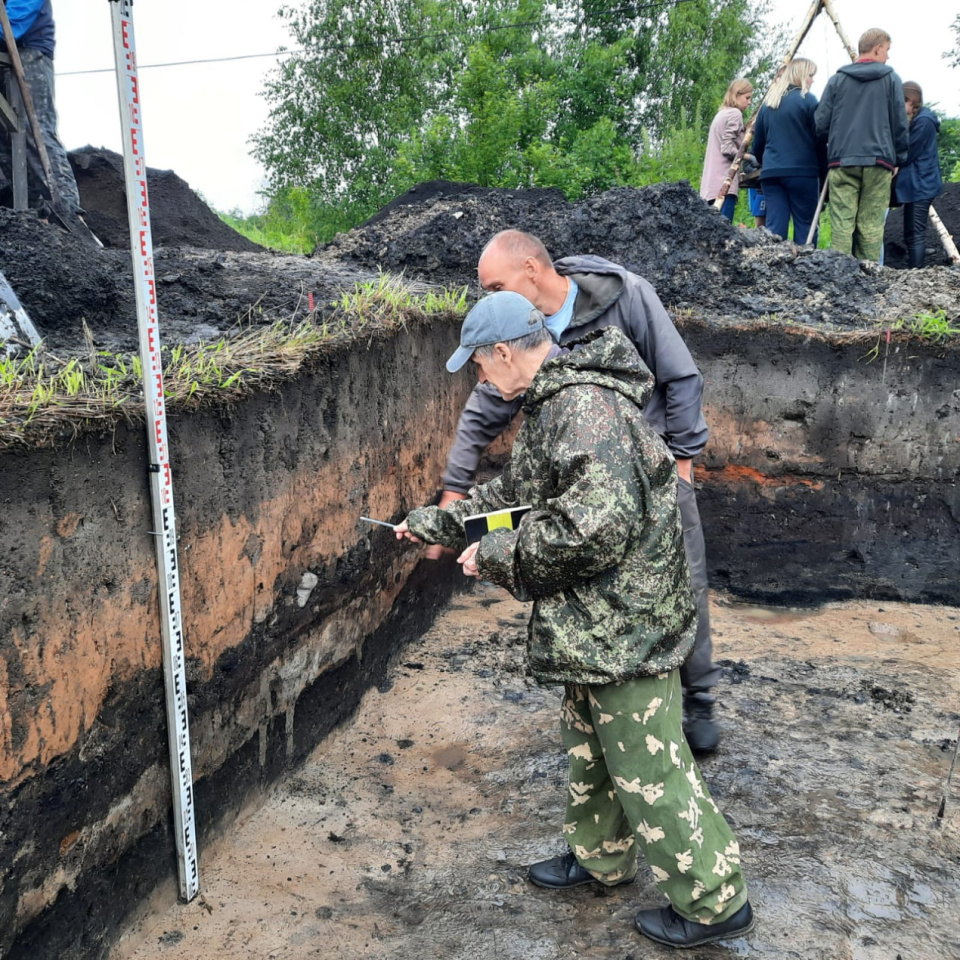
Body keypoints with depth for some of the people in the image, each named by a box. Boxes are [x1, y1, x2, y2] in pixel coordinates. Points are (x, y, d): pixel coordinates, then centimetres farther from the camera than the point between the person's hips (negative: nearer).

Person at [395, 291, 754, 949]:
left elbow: (597, 524, -33)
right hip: (593, 624, 11)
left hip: (624, 625, -11)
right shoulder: (554, 403, 11)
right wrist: (434, 523, 26)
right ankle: (601, 857, 45)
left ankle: (715, 902, 20)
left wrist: (498, 552, -20)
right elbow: (513, 493, 23)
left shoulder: (588, 407, -24)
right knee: (590, 745, 25)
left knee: (645, 764, 2)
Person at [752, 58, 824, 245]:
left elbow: (758, 143, 19)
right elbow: (819, 137, -4)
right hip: (802, 172, -5)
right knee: (805, 225, 0)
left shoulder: (768, 102, 14)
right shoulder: (807, 100, -2)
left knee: (774, 227, 1)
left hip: (771, 172, 5)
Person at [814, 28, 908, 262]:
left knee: (842, 224, -3)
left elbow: (820, 124, 6)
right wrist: (898, 159, 17)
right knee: (871, 227, -1)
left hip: (842, 161, 1)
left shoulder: (837, 80, 9)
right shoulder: (891, 79, 6)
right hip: (879, 162, -1)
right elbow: (900, 124, 6)